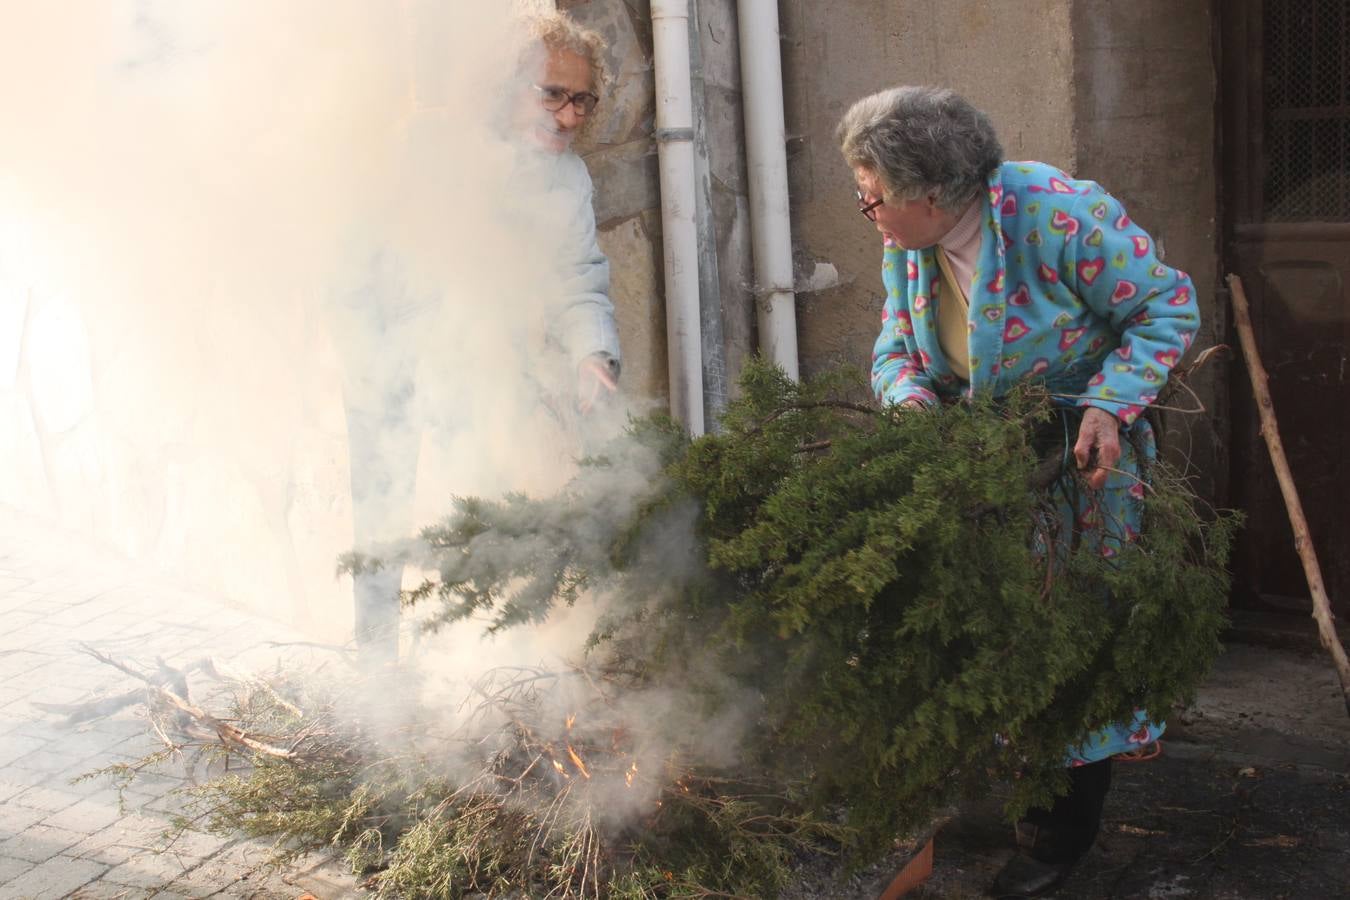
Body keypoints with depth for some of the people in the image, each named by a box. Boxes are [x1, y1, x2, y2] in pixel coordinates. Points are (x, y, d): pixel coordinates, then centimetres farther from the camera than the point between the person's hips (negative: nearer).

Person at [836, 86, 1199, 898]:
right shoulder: (906, 244, -5)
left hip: (1083, 455, -5)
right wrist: (909, 396, -19)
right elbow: (897, 348, 4)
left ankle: (1065, 828, 17)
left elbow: (1169, 308, -18)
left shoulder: (1062, 214, -26)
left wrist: (1108, 407, -28)